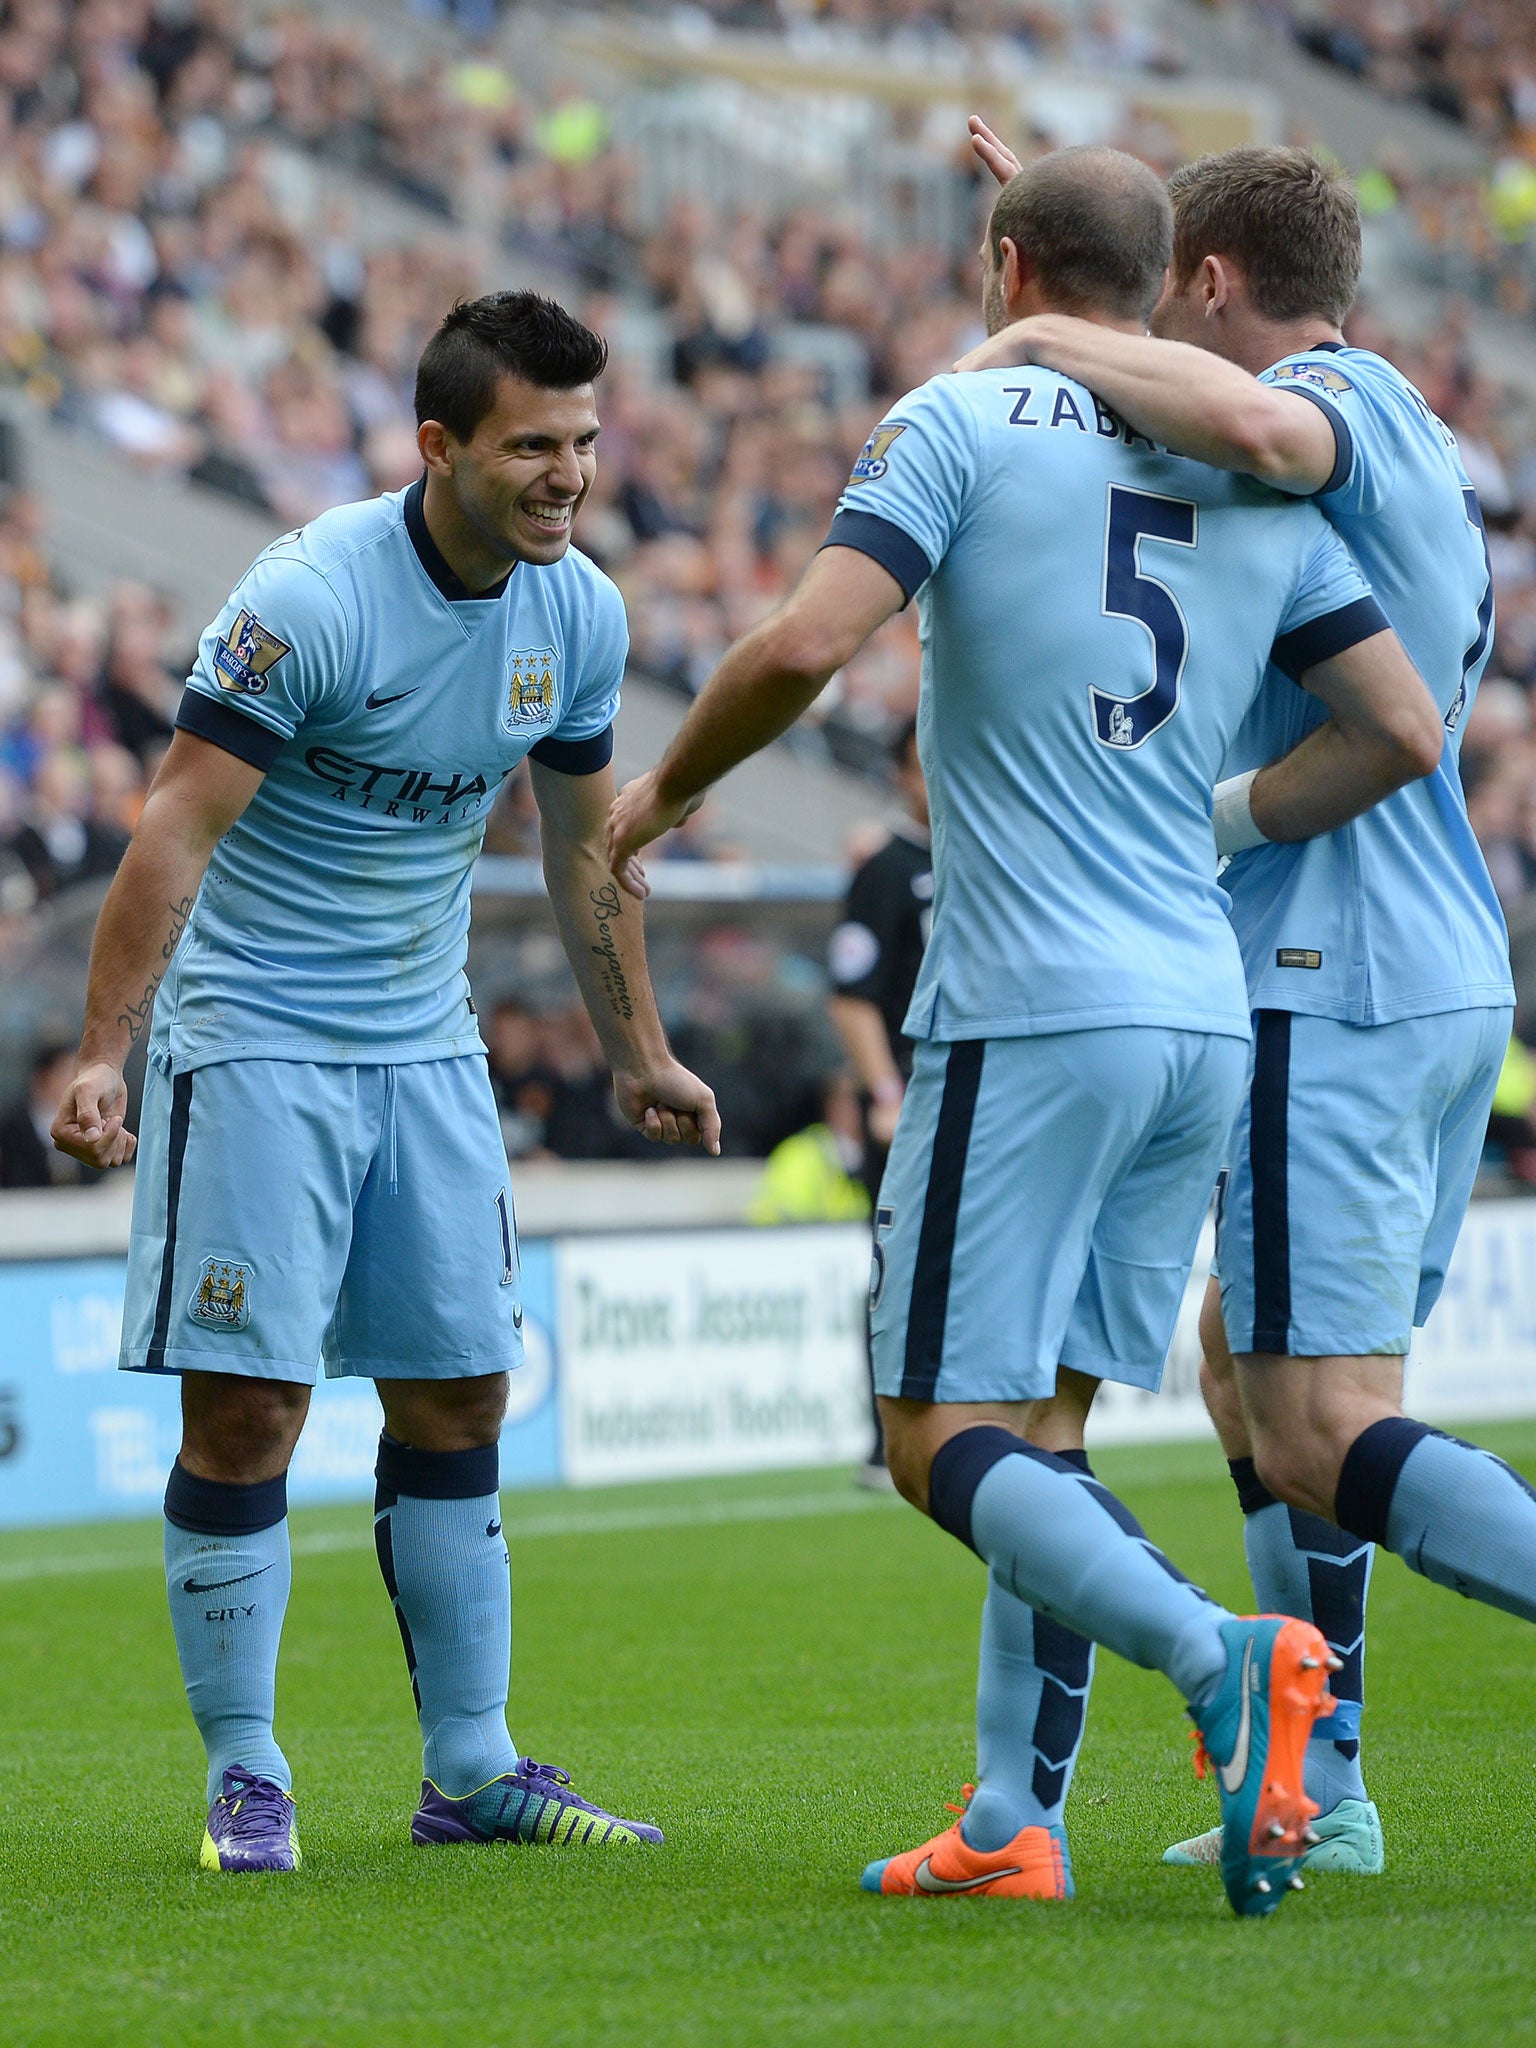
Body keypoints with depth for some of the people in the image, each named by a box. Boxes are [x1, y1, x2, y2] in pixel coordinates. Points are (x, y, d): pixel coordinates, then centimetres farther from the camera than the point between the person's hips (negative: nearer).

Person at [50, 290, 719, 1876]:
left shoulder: (580, 614, 0)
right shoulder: (310, 598, -20)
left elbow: (584, 846, 15)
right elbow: (177, 828, -22)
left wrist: (637, 1057, 19)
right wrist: (101, 1056, -29)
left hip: (425, 1043, 6)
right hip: (251, 1037, -6)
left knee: (456, 1398, 6)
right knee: (246, 1408, -8)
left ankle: (471, 1767, 15)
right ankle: (244, 1778, 2)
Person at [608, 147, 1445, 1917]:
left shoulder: (965, 420, -4)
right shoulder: (1256, 476, 12)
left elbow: (804, 646, -15)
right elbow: (1401, 727, 11)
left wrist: (667, 786, 2)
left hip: (1029, 1013, -6)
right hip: (1204, 1012, 6)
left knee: (946, 1436, -5)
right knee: (1037, 1427, 15)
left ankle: (1219, 1657, -26)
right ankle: (1009, 1825, 11)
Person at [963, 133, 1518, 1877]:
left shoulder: (1343, 400, -10)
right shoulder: (1396, 428, 19)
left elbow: (1254, 425, -36)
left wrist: (1050, 340, -21)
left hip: (1333, 992, -10)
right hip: (1453, 973, 10)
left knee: (1323, 1439, -12)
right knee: (1242, 1361, 20)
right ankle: (1314, 1789, 23)